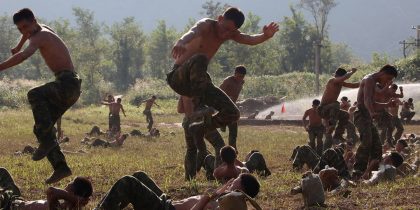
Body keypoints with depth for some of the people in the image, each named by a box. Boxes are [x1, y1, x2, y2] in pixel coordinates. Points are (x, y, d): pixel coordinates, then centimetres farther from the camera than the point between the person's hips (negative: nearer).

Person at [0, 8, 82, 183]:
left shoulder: (41, 36, -10)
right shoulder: (43, 29, 20)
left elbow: (25, 55, -29)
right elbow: (28, 33, 47)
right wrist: (17, 47, 61)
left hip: (67, 83, -10)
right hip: (67, 89, 10)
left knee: (34, 95, -33)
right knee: (41, 128, 6)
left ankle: (47, 140, -33)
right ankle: (60, 167, 2)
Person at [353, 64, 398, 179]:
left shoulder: (373, 82, 24)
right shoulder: (369, 80, -10)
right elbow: (367, 100, -28)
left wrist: (387, 105, 41)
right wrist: (372, 113, -45)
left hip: (367, 116, 11)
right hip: (362, 114, -11)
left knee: (376, 145, 10)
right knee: (367, 141, -28)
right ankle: (358, 170, -36)